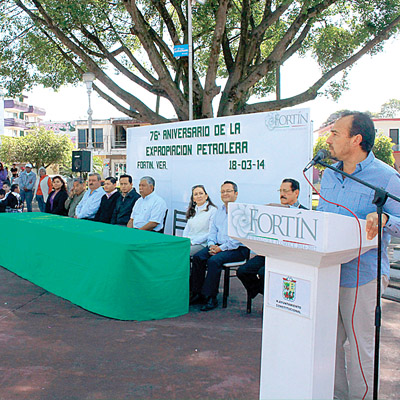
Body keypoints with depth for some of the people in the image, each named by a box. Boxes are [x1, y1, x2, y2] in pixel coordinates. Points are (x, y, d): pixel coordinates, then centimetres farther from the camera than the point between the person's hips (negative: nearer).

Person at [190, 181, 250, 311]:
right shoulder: (219, 212, 20)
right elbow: (212, 231, 20)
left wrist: (221, 248, -19)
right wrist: (211, 244, -2)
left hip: (238, 249, -7)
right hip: (218, 245, 7)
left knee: (214, 260, -30)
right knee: (198, 257, -15)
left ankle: (210, 297, -22)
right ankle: (197, 293, -9)